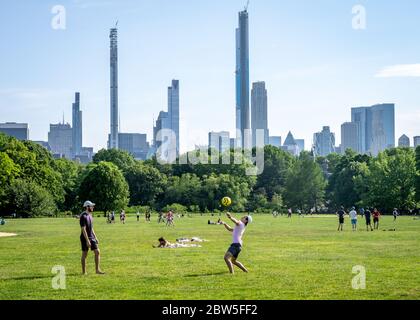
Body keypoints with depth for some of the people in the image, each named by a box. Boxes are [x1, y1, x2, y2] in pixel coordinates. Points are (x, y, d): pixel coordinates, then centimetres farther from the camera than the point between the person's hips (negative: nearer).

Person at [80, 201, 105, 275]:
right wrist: (87, 240, -23)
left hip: (92, 237, 8)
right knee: (84, 254, 2)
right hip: (85, 238, -8)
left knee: (97, 252, 1)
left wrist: (95, 238, 17)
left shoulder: (90, 215, 12)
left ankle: (97, 270, 5)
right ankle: (84, 271, 11)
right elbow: (83, 229, -20)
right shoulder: (83, 216, -16)